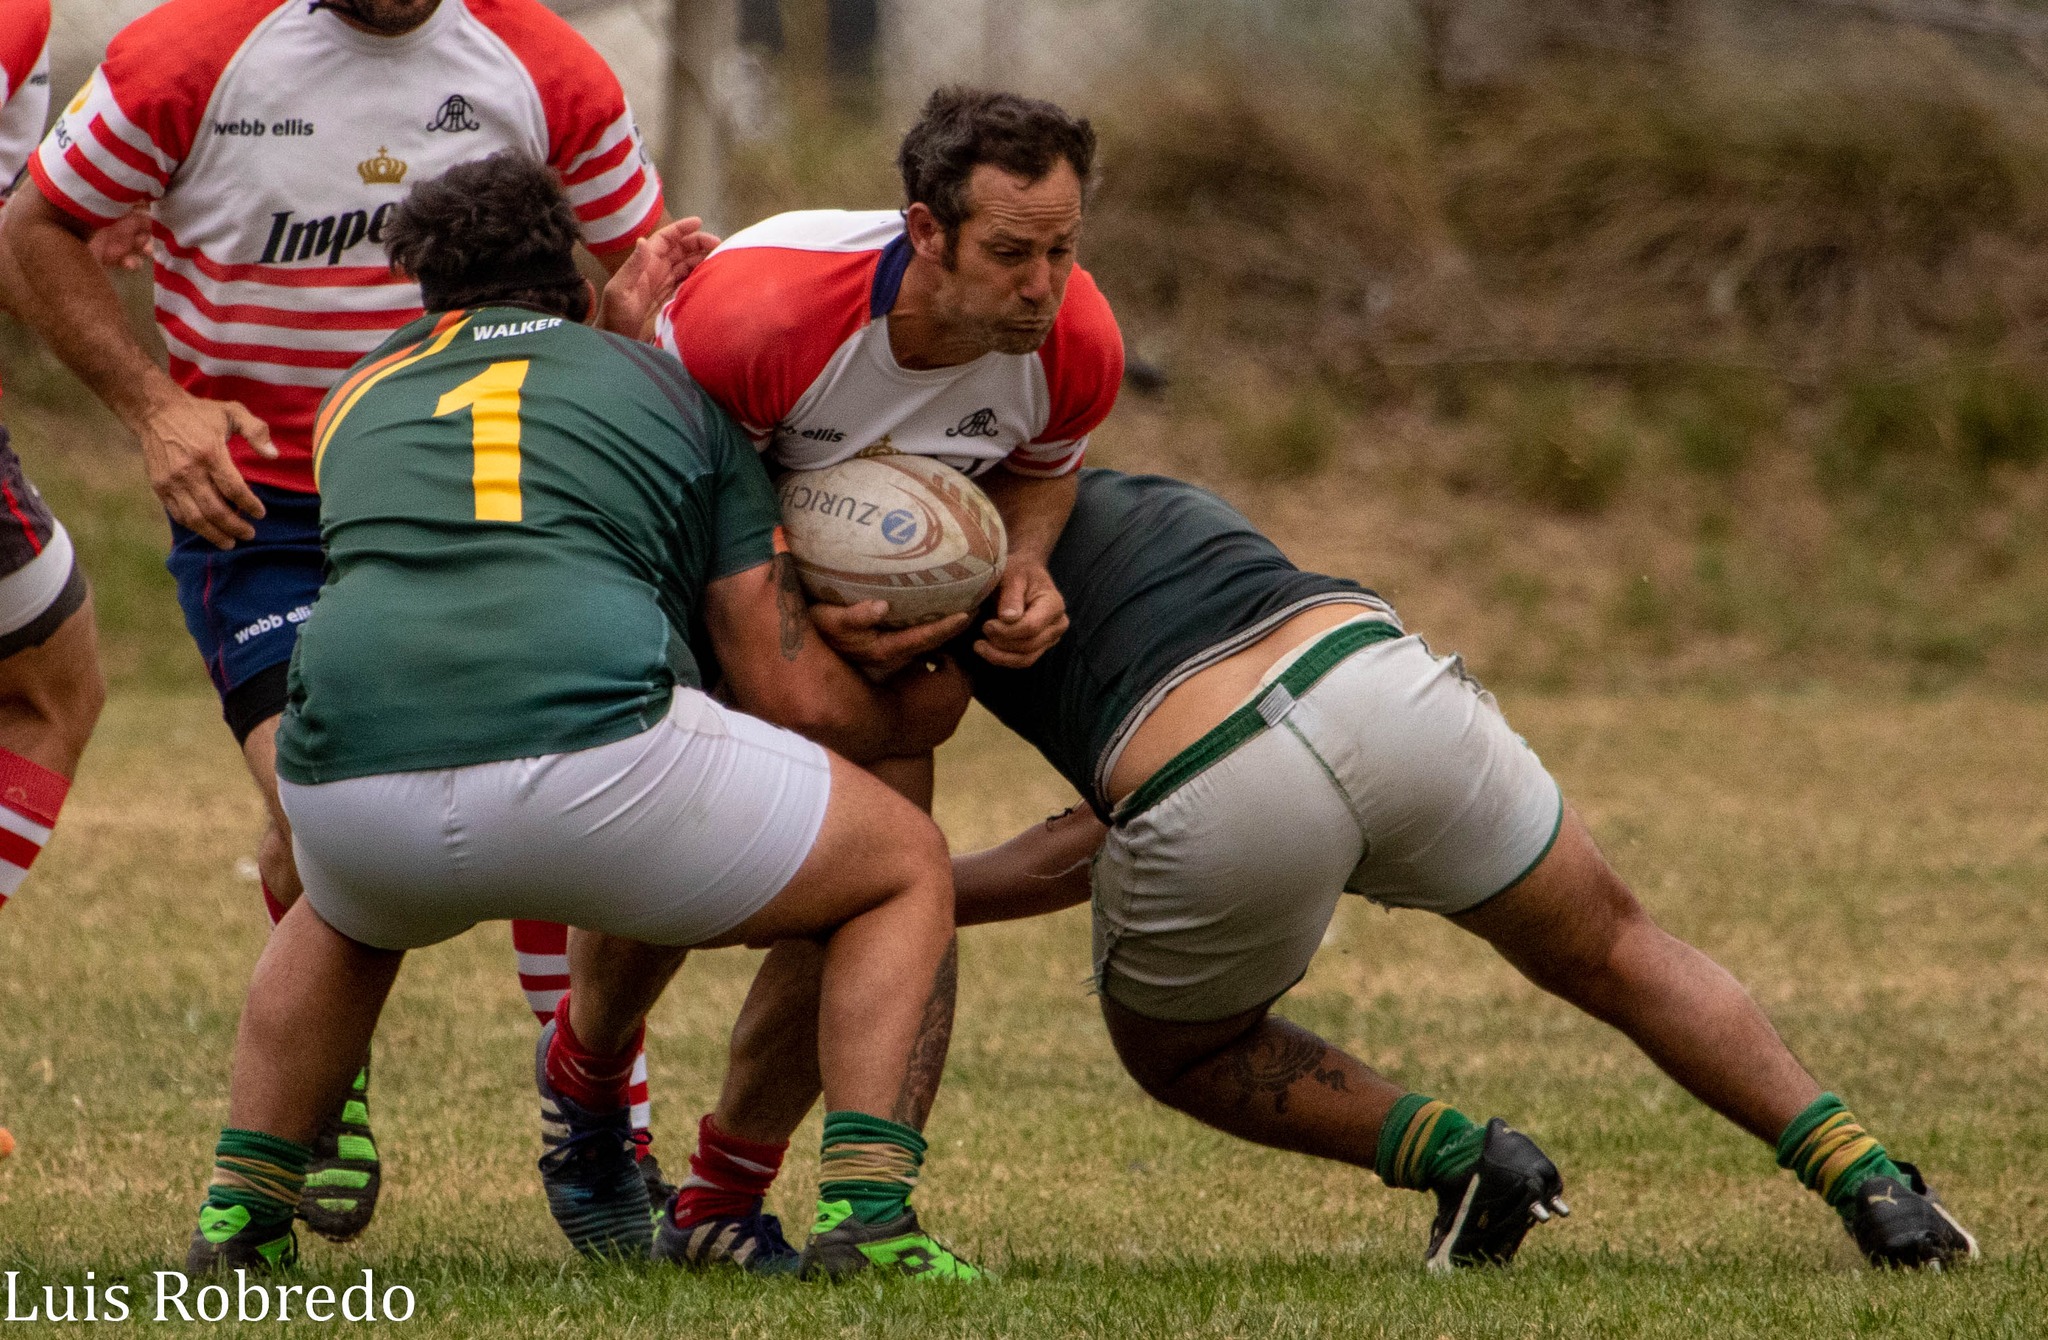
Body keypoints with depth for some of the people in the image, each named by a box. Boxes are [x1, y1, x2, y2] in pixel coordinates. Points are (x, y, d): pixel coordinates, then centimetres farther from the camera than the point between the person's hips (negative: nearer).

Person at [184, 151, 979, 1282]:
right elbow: (792, 690, 18)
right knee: (905, 871, 21)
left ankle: (239, 1210, 31)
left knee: (348, 915, 43)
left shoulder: (362, 394, 29)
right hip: (590, 749, -4)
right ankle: (865, 1212, 4)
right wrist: (919, 705, 40)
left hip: (352, 777, 4)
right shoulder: (676, 392, 23)